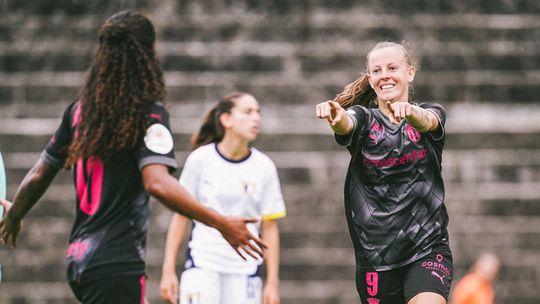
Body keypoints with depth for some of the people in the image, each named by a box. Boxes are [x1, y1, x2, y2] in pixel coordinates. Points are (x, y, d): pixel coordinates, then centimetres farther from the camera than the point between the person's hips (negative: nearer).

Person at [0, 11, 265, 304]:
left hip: (80, 257, 7)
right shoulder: (149, 113, -10)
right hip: (117, 264, -7)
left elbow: (38, 176, 15)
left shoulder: (80, 110, 8)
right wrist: (221, 224, -27)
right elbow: (157, 183, -25)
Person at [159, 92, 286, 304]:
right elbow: (181, 217, 3)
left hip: (245, 270, 2)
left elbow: (269, 227, 6)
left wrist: (273, 281, 3)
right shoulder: (200, 159, -2)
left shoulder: (264, 167, 3)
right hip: (202, 264, -2)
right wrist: (169, 271, 0)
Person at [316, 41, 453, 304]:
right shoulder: (364, 119, 5)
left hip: (427, 249, -2)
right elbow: (346, 124, -19)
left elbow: (427, 121, -19)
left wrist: (410, 112, -44)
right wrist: (335, 117, -44)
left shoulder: (431, 114, 6)